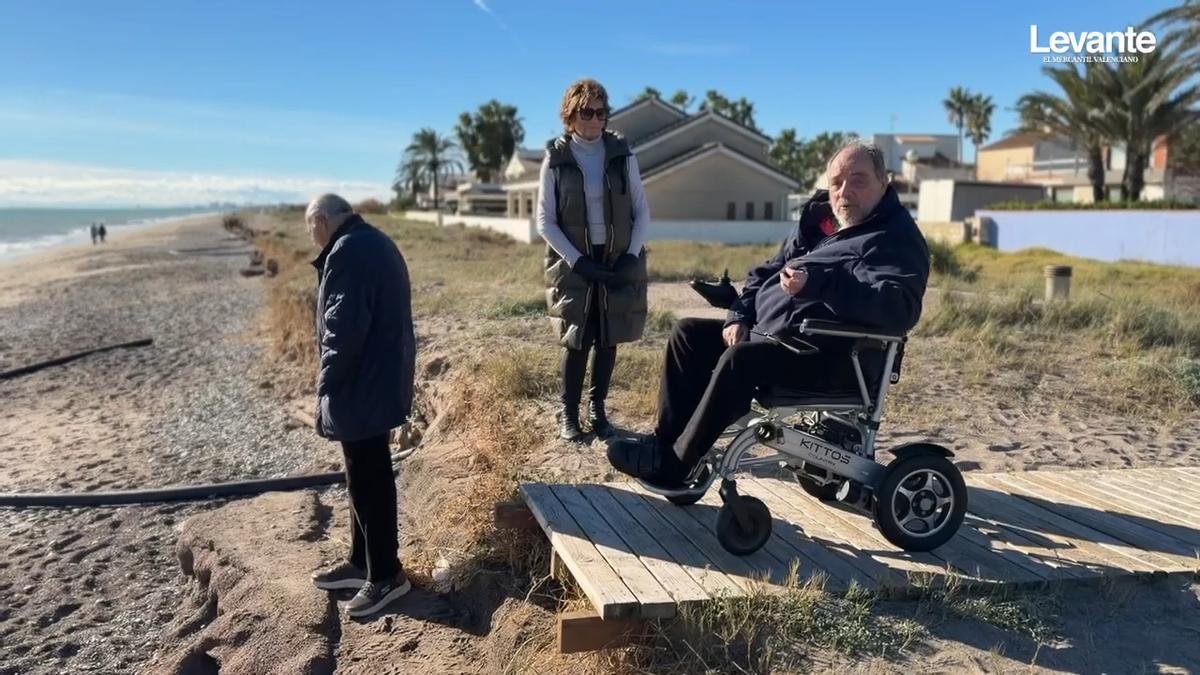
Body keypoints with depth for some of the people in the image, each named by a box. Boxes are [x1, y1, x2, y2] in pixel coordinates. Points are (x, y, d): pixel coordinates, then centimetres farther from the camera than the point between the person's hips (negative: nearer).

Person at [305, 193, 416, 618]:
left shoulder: (347, 252, -18)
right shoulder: (375, 244, 15)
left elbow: (343, 331, -24)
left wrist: (326, 391, -14)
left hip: (361, 389, -10)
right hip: (378, 381, 10)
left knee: (368, 481, 0)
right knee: (367, 477, 18)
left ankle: (386, 574, 11)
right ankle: (362, 561, 30)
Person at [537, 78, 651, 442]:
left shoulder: (621, 153, 1)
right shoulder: (556, 159, -4)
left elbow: (642, 210, 4)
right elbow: (545, 222, -5)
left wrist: (632, 254, -9)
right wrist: (578, 261, -13)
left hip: (618, 260, 2)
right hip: (574, 264, -2)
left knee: (608, 339, 7)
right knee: (577, 341, -1)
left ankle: (597, 408, 22)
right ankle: (568, 413, 14)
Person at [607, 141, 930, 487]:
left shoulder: (897, 239, -8)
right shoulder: (817, 220, 17)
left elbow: (899, 309, -27)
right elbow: (767, 272, 22)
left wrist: (818, 283, -35)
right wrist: (739, 317, 4)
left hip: (834, 358, -9)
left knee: (740, 358, -32)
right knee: (689, 333, 4)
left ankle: (676, 464, -23)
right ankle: (667, 441, -1)